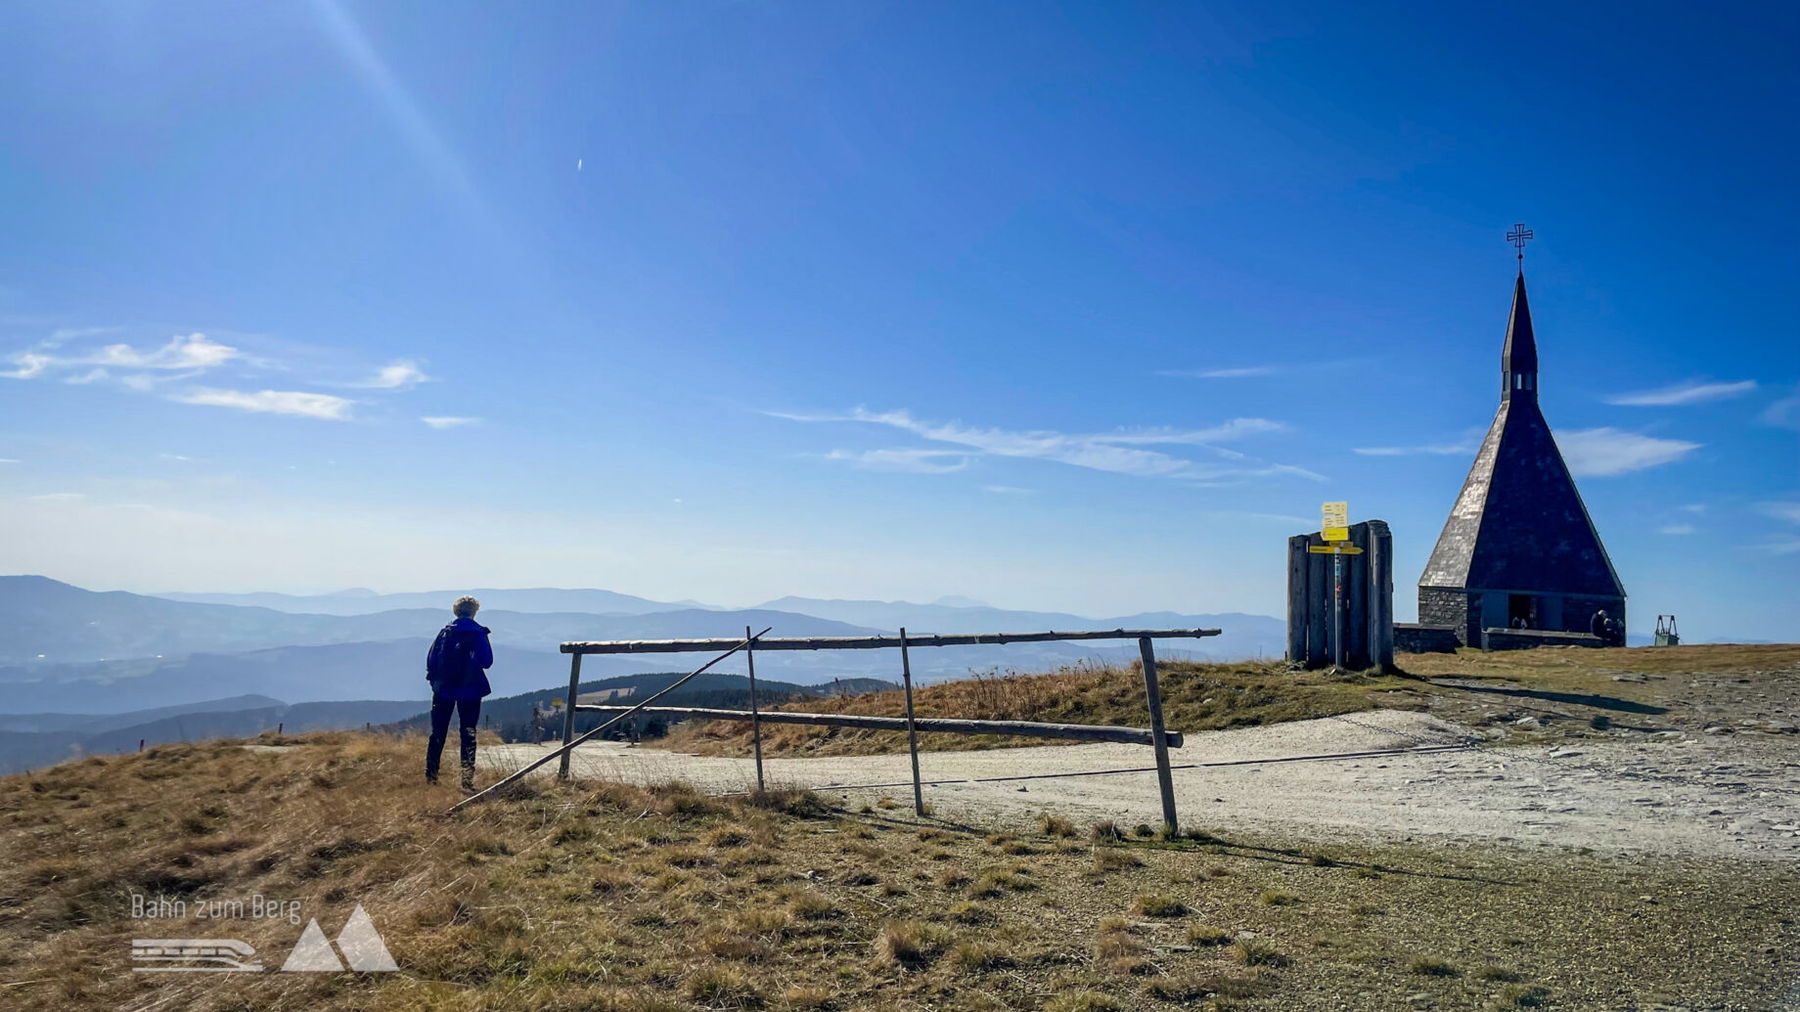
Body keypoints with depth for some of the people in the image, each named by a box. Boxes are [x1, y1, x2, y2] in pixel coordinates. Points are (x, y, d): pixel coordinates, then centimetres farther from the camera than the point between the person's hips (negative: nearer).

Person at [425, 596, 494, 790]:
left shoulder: (445, 632, 0)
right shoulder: (479, 634, -7)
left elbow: (431, 660, -1)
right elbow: (487, 662, -6)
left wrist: (434, 679, 13)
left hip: (443, 689, 2)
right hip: (470, 690, -2)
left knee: (438, 733, 12)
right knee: (468, 734, 2)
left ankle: (430, 776, 13)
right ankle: (467, 779, -4)